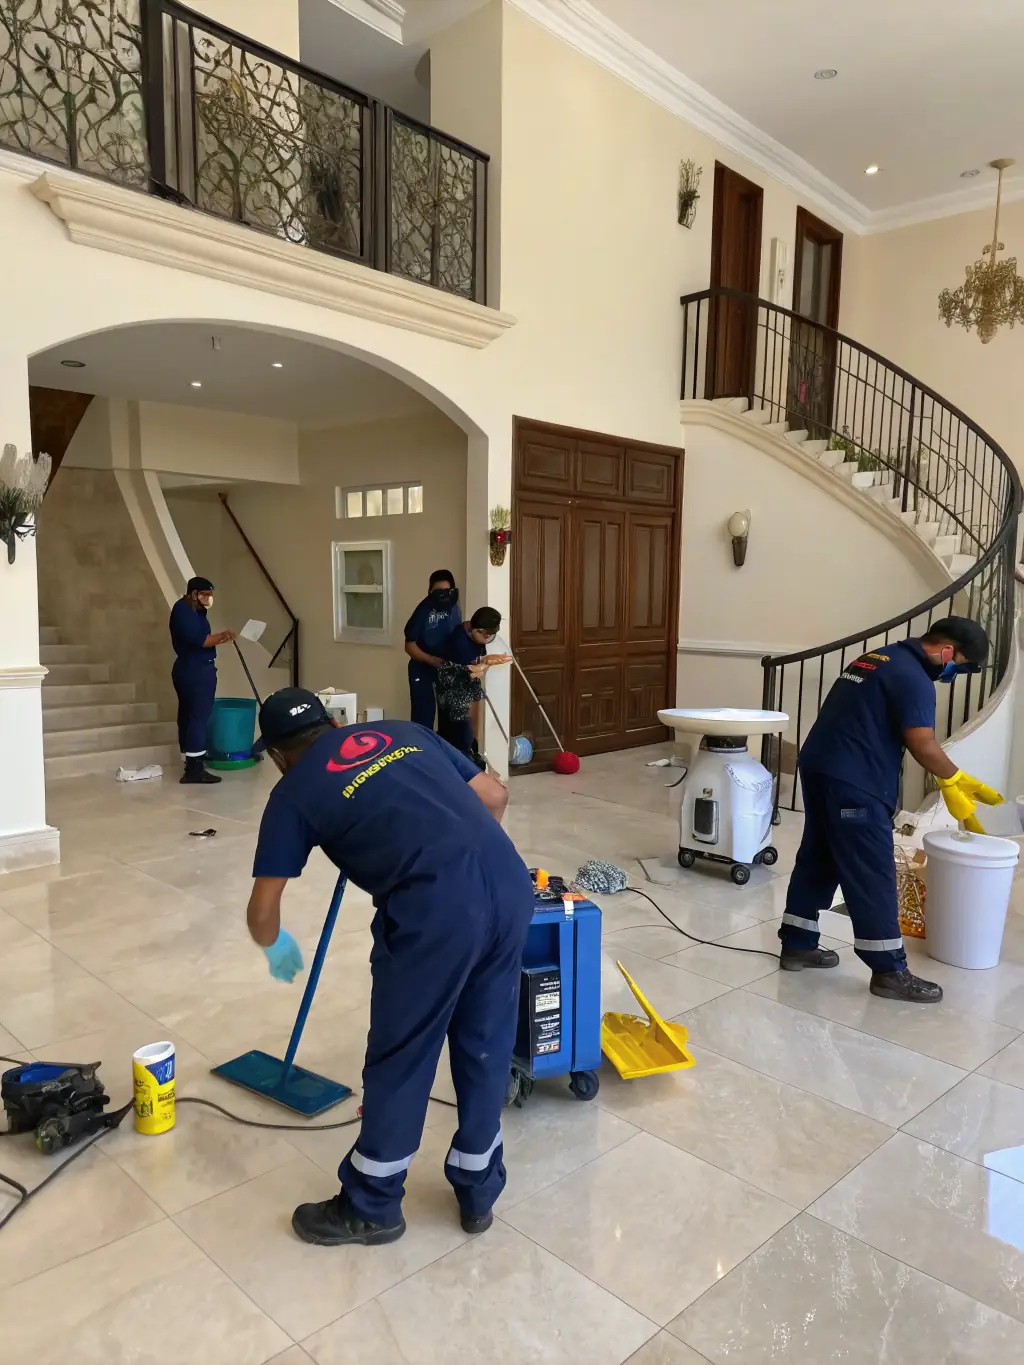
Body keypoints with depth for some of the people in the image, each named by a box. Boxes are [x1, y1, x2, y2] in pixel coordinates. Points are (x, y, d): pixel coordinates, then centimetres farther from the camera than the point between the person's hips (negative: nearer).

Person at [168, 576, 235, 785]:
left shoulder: (189, 611, 17)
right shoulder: (184, 611, -14)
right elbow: (199, 640, -22)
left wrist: (220, 638, 2)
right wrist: (222, 635, -10)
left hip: (191, 671, 11)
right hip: (196, 672, -11)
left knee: (188, 717, 12)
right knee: (198, 717, -10)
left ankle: (191, 763, 18)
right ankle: (194, 769, -9)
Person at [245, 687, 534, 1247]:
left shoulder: (294, 792, 12)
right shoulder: (404, 731, 24)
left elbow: (262, 911, 14)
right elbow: (494, 796, 23)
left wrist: (276, 947, 37)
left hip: (437, 910, -6)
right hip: (510, 883, 6)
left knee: (400, 1060, 15)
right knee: (486, 1045, 22)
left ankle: (371, 1208, 35)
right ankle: (478, 1190, 40)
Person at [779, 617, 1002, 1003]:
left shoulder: (876, 658, 18)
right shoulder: (914, 678, -11)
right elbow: (923, 745, -17)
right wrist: (954, 781, 1)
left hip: (818, 767, 10)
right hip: (853, 783, -9)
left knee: (817, 859, 15)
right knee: (872, 876, -2)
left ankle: (797, 945, 23)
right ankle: (889, 971, 6)